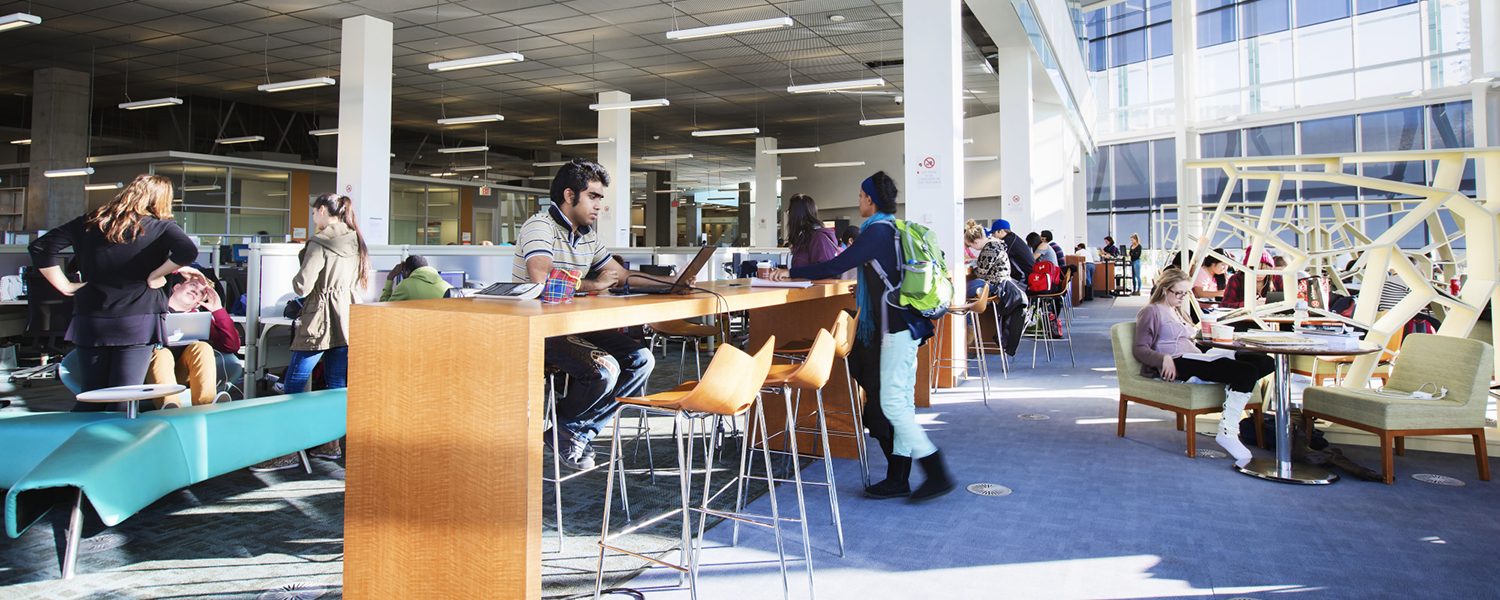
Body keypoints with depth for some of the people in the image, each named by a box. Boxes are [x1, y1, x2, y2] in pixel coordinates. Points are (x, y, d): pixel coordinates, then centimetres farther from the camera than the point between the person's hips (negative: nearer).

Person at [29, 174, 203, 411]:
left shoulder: (88, 223, 11)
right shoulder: (160, 226, -2)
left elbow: (40, 247, 9)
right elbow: (188, 250, -21)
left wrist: (66, 286, 9)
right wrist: (155, 276, -8)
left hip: (89, 320, 4)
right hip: (137, 320, -4)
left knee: (91, 400, 14)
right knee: (122, 406, -4)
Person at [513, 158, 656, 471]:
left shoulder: (588, 236, 14)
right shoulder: (540, 226, -12)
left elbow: (622, 276, 23)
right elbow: (542, 281, -28)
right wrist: (594, 284, -15)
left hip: (572, 326, 9)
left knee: (641, 359, -4)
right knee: (603, 369, -28)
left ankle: (581, 432, 3)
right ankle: (564, 428, 1)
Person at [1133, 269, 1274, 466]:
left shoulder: (1179, 312, 33)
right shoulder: (1151, 312, 6)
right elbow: (1139, 349, -3)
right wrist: (1164, 359, -22)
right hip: (1177, 365, -9)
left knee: (1265, 363, -12)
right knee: (1247, 371, -29)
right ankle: (1227, 433, -34)